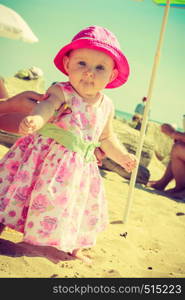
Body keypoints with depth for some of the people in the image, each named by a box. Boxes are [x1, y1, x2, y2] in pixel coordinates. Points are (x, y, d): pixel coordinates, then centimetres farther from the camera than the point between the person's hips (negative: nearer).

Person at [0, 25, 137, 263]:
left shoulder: (106, 106, 3)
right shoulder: (61, 92, -15)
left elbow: (106, 138, 18)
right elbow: (47, 105, -37)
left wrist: (123, 157, 19)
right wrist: (35, 119, -58)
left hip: (79, 166, 5)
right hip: (47, 155, -5)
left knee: (85, 207, 14)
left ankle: (75, 249, 35)